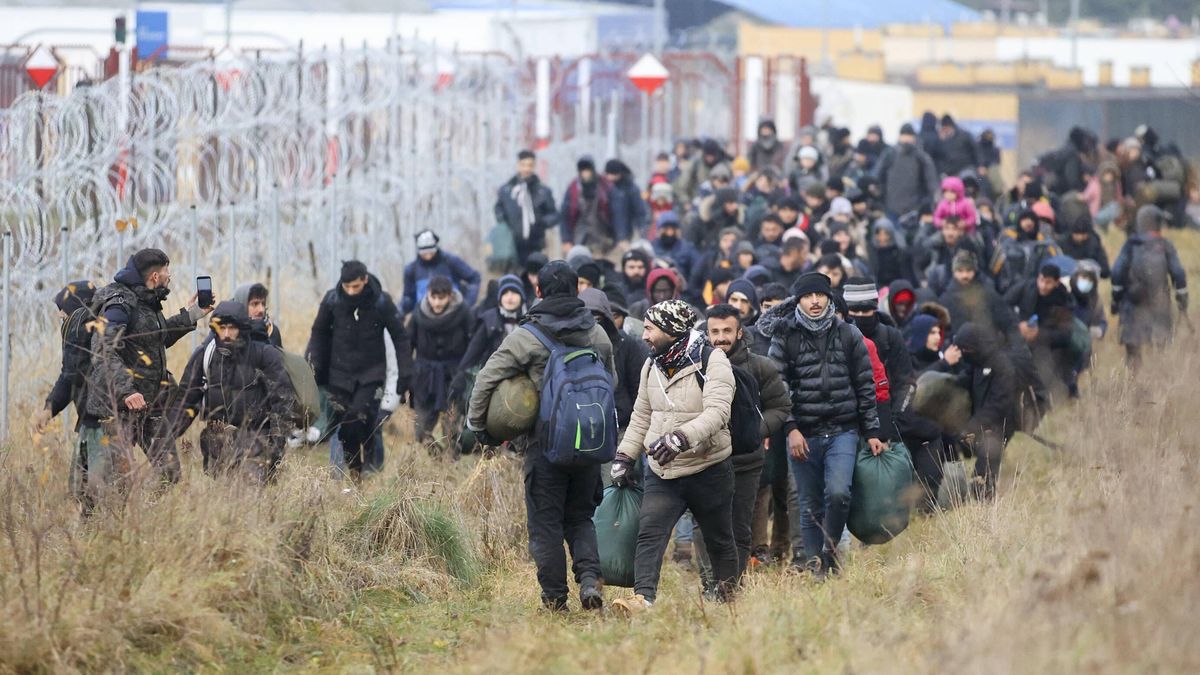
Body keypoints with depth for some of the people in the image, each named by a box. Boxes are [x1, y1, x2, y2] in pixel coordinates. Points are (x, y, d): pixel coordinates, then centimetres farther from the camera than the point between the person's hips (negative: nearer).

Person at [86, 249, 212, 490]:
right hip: (120, 406, -9)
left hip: (152, 405, 9)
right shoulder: (119, 305, -14)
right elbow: (103, 352, -23)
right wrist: (125, 390, -32)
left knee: (169, 471, 5)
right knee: (117, 472, -11)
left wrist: (190, 316, 28)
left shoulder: (148, 303, 15)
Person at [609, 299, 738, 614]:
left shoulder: (712, 362, -13)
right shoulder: (652, 366, 9)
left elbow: (716, 412, -27)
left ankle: (728, 597, 29)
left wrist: (680, 438, -41)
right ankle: (642, 597, -27)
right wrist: (625, 456, 12)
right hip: (662, 473, 5)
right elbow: (641, 417, 20)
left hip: (708, 470, -5)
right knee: (649, 532, -16)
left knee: (719, 540, 11)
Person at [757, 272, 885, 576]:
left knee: (838, 493, -19)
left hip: (843, 432, 0)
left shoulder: (849, 335, 6)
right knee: (810, 506, 4)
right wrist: (790, 429, -10)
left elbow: (865, 386, 9)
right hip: (803, 436, 0)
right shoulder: (785, 338, 1)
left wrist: (872, 432, 7)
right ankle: (814, 566, 13)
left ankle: (830, 550, 3)